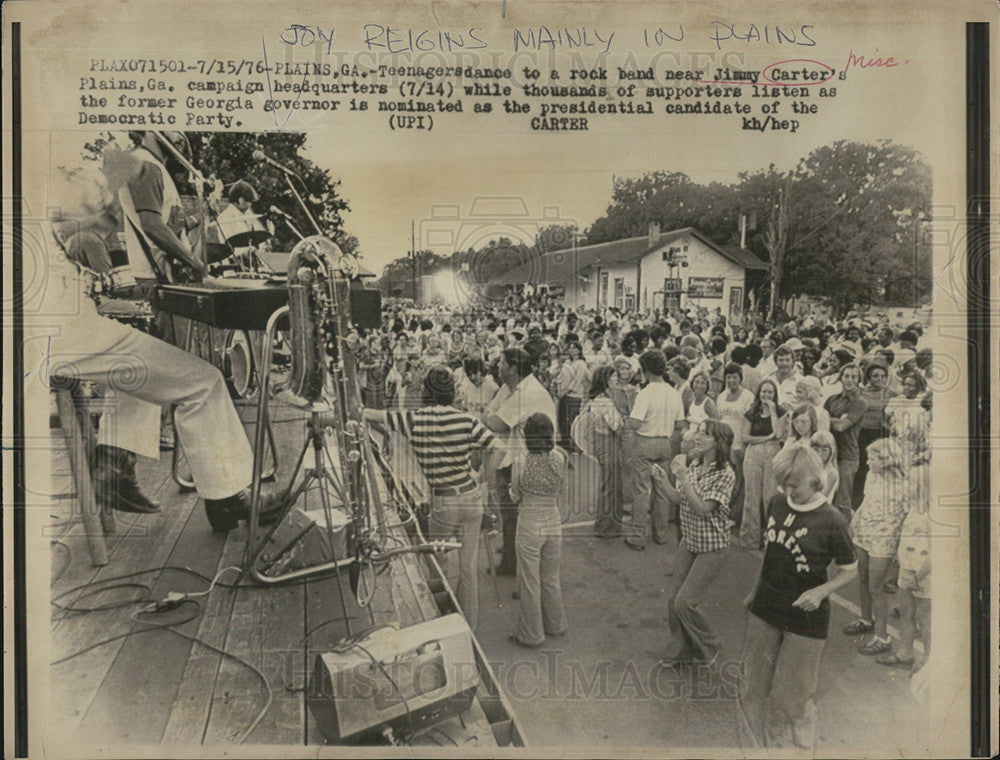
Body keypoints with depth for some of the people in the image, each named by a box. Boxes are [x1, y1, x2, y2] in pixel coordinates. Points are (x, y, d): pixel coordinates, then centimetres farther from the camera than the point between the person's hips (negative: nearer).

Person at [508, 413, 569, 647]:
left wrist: (512, 489, 17)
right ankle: (555, 624, 38)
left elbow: (515, 497, -4)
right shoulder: (559, 459, -8)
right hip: (553, 522, 4)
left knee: (530, 582, 11)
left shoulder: (521, 464, -17)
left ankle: (531, 634, 23)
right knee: (551, 578, 22)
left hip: (529, 524, -4)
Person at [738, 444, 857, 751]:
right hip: (764, 609, 5)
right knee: (753, 687, 13)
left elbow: (850, 570, -6)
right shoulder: (777, 503, -2)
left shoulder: (831, 522, -17)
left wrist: (821, 591, -21)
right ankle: (753, 743, 32)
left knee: (791, 694, 9)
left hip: (804, 616, -5)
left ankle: (805, 746, 36)